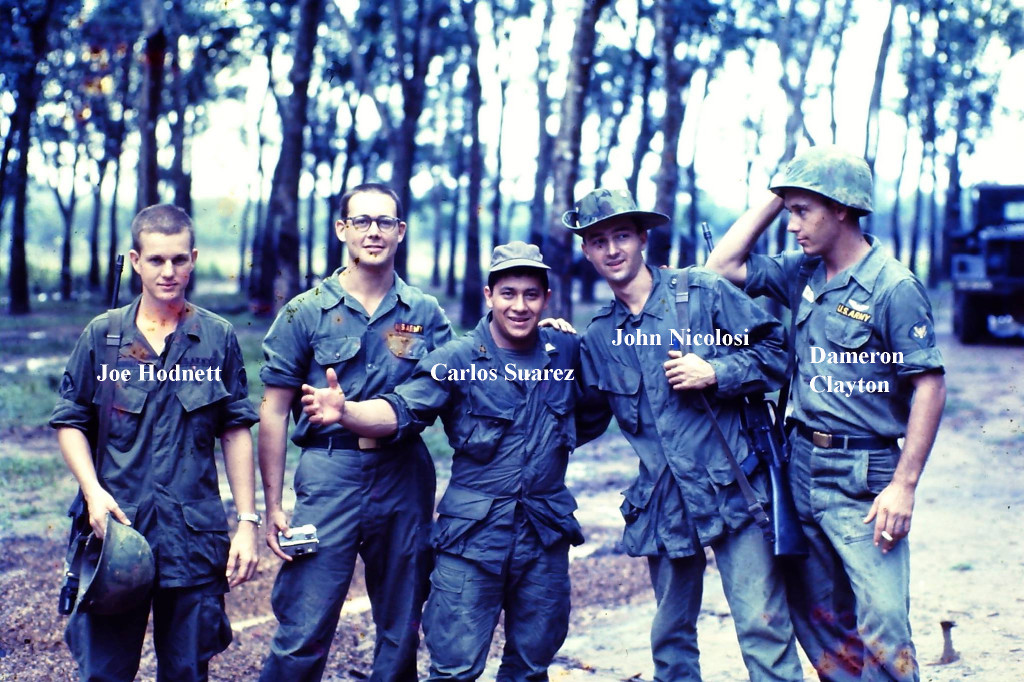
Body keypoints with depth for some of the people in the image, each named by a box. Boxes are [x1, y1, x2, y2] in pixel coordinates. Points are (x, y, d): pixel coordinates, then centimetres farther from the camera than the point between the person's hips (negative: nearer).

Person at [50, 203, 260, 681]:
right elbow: (70, 423, 8)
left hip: (195, 534, 0)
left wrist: (247, 521, 3)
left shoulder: (218, 338, 4)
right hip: (116, 526, 0)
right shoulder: (101, 335, 3)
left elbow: (236, 432, 6)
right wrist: (93, 491, -8)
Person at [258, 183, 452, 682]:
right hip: (329, 475, -2)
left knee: (402, 632, 11)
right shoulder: (306, 312, 2)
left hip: (405, 477, 2)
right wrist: (272, 505, -3)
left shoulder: (426, 313, 8)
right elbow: (274, 411, 2)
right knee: (302, 635, -5)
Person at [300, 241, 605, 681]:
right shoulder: (457, 359, -6)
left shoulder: (566, 352, 5)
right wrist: (345, 412, -35)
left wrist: (558, 442, 7)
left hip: (547, 531, 4)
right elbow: (402, 410, -18)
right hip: (474, 530, -3)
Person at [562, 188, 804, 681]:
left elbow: (775, 350, -1)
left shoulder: (704, 292, 0)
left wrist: (714, 373, -14)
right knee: (671, 636, 13)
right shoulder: (597, 339, 11)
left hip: (733, 488, -4)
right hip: (663, 502, 4)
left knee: (763, 626, -9)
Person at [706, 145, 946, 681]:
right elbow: (723, 265, 14)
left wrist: (904, 485, -18)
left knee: (880, 627, -11)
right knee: (813, 616, 14)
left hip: (864, 475, -7)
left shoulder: (893, 286, -12)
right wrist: (775, 198, 6)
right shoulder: (804, 274, 8)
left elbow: (929, 387, -13)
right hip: (800, 466, 7)